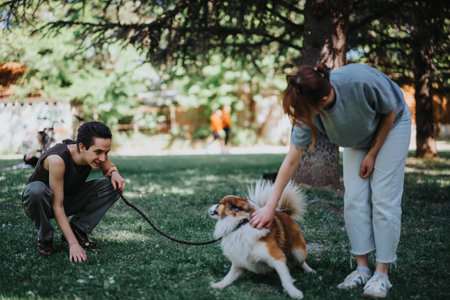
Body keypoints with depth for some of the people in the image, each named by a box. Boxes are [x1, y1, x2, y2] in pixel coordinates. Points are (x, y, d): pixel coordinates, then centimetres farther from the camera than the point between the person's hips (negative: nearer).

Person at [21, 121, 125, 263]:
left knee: (112, 186, -12)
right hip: (41, 201, -5)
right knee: (36, 189, -41)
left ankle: (77, 230, -4)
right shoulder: (57, 159, -36)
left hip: (69, 200, 6)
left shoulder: (97, 153, -18)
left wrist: (114, 173, -18)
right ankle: (45, 238, -14)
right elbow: (57, 206, -33)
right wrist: (73, 244, -37)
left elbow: (109, 167, 7)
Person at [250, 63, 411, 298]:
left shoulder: (361, 81, -42)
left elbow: (390, 112, -20)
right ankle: (362, 268, 3)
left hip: (391, 126, -4)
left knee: (384, 200, -11)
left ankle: (382, 274, -6)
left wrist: (372, 154, -13)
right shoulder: (308, 112, -28)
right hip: (359, 136, 4)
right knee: (354, 199, -6)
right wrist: (270, 207, -17)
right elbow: (291, 161, -19)